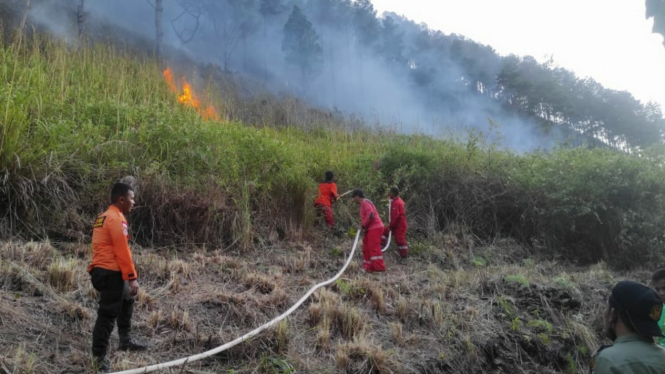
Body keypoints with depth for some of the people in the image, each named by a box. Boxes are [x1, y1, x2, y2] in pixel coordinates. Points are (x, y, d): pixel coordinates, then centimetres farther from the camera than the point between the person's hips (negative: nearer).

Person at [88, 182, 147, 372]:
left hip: (102, 270, 11)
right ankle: (99, 356, -3)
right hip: (111, 272, -11)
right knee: (108, 314, -7)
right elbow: (122, 251, -20)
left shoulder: (103, 217, 16)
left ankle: (126, 341, 35)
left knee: (126, 300, 25)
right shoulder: (117, 218, -15)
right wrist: (132, 277, -18)